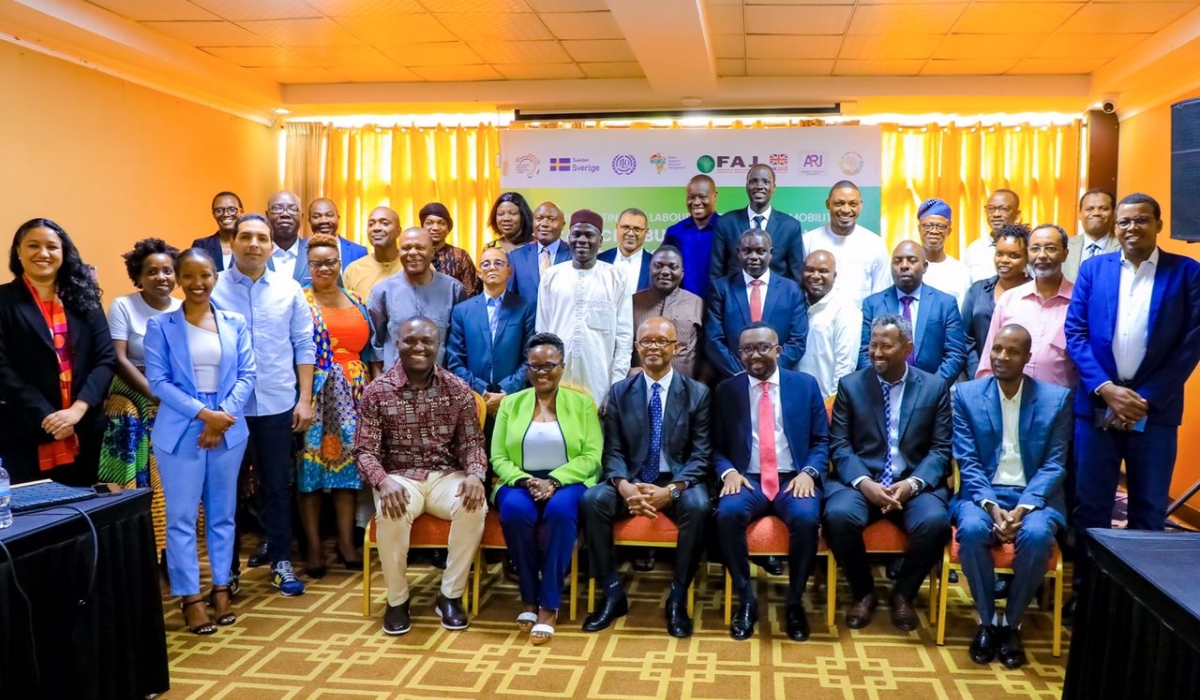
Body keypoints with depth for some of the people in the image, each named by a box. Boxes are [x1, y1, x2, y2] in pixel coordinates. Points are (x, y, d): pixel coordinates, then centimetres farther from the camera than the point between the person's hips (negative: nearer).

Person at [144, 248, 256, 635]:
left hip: (229, 429, 2)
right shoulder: (160, 325, -1)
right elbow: (158, 381, -7)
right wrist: (202, 413, -16)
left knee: (223, 514, 11)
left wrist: (223, 414, -12)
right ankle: (190, 596, 12)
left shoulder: (235, 323, 6)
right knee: (181, 516, 2)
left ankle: (222, 588, 22)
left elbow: (247, 375, 2)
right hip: (180, 432, -2)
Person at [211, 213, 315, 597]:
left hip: (278, 403, 1)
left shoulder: (290, 289, 3)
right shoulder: (213, 288, -2)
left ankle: (280, 560, 22)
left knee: (277, 484, 10)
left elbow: (304, 347, 5)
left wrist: (305, 399, 1)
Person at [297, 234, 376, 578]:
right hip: (314, 394, -4)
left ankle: (347, 542, 14)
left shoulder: (357, 302, 13)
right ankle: (313, 547, 7)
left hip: (352, 395, 4)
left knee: (348, 463, 6)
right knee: (311, 467, -1)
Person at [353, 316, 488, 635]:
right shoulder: (377, 391, -3)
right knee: (391, 514, -35)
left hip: (446, 475, 1)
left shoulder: (458, 389, 1)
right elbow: (365, 450, -6)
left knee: (475, 506, -30)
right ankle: (397, 599, -9)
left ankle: (450, 594, -10)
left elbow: (472, 442, 1)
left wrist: (474, 474, -21)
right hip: (400, 477, -1)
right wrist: (383, 481, -27)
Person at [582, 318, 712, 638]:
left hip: (678, 482, -1)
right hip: (631, 481, 2)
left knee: (698, 506, -34)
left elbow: (701, 455, -5)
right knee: (592, 500, -27)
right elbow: (613, 451, 0)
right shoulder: (619, 392, 7)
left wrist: (671, 490, -23)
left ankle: (678, 599, -16)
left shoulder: (697, 393, 1)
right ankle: (613, 594, -12)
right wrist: (624, 486, -22)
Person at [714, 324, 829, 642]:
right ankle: (746, 601, -12)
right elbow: (717, 446, 9)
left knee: (807, 518, -32)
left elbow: (822, 441, 7)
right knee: (727, 514, -32)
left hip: (794, 479, 0)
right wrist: (728, 472, -12)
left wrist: (809, 473, -11)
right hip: (747, 479, 1)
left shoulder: (805, 385, 8)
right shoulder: (726, 390, 9)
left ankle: (794, 603, -8)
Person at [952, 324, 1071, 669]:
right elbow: (968, 462, -2)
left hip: (1034, 496, 0)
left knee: (1036, 535, -32)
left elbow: (1054, 465, -2)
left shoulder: (1056, 398, 2)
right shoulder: (966, 394, 2)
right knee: (972, 529, -32)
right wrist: (991, 505, -18)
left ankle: (1011, 624, -9)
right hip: (984, 493, 0)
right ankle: (986, 620, -9)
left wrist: (1024, 506, -18)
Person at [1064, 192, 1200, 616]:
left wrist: (1146, 399, -11)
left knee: (1149, 508, 9)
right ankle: (1086, 589, 21)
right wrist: (1105, 388, -12)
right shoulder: (1093, 269, 6)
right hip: (1096, 404, 1)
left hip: (1155, 408, -1)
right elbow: (1075, 333, 1)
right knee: (1091, 504, 8)